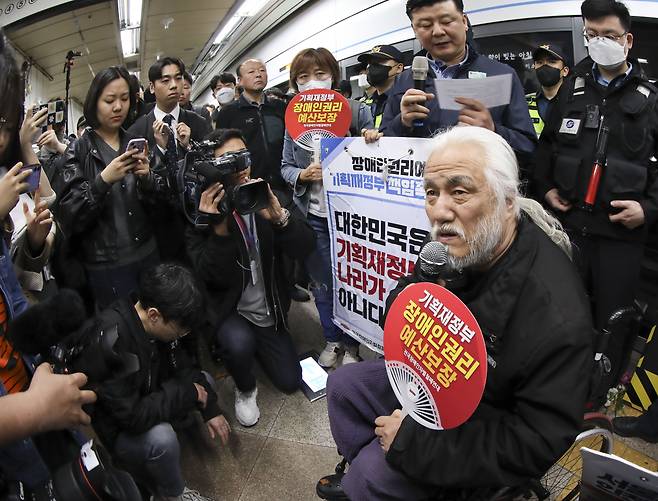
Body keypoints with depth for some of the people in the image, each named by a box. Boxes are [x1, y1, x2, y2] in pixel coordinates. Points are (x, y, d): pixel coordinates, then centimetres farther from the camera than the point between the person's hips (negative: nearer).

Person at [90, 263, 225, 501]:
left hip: (146, 400, 8)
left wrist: (210, 409, -6)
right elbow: (133, 416, -35)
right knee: (161, 437, -34)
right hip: (117, 427, -8)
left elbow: (181, 366, 1)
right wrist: (187, 393, -23)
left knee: (204, 380, 7)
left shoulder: (155, 325, -13)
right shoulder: (111, 340, -36)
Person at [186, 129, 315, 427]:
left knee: (291, 382, 7)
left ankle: (256, 347, 36)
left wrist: (279, 216, -33)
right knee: (239, 343, -35)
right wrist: (219, 226, -37)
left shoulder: (265, 197, -6)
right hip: (229, 310, -3)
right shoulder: (202, 210, -16)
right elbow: (211, 276, -24)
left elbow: (305, 248, -15)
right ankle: (245, 390, 0)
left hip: (269, 312, 4)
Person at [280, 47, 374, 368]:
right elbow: (285, 167, 9)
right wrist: (303, 175, -13)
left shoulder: (356, 111, -5)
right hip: (313, 214, 3)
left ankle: (352, 344, 30)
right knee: (321, 280, 14)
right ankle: (332, 339, 35)